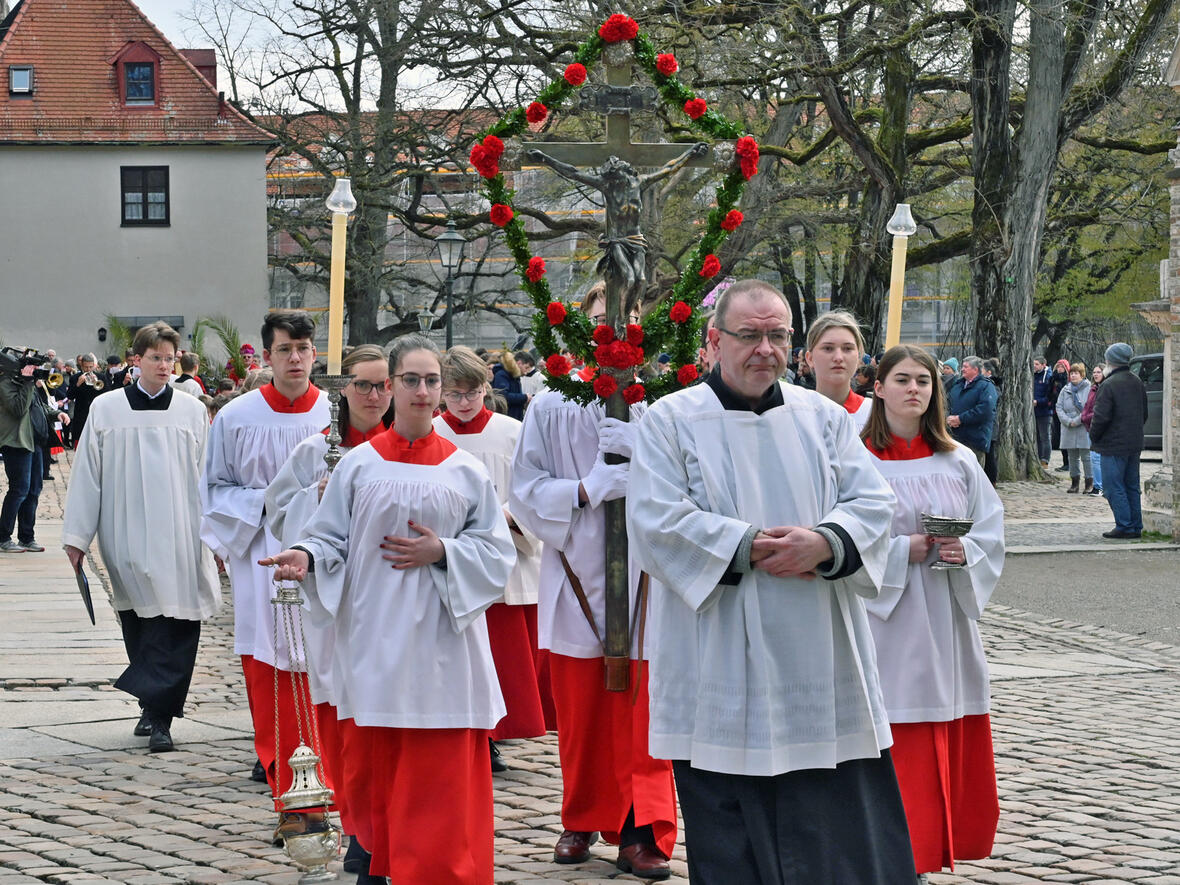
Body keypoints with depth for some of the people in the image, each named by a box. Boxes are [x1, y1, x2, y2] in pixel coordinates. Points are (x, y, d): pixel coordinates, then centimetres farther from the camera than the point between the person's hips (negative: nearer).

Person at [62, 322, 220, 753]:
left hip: (178, 537, 0)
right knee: (138, 627, 4)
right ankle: (156, 708, 18)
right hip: (126, 536, 0)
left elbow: (207, 476, 6)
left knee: (173, 627, -7)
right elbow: (87, 475, 6)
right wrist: (77, 536, 4)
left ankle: (158, 715, -7)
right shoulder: (106, 410, 4)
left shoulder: (192, 411, 5)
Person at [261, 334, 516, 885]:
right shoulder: (359, 465, 5)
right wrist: (306, 557, -16)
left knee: (441, 773, -2)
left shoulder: (465, 471, 5)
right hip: (374, 638, 0)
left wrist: (442, 551, -10)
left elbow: (497, 551, 5)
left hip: (441, 639, 0)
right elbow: (331, 538, 5)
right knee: (372, 763, 4)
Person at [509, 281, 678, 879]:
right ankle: (583, 822, 23)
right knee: (579, 715, 8)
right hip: (577, 580, 1)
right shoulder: (551, 408, 4)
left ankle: (642, 834, 3)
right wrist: (588, 490, -14)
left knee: (642, 714, -2)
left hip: (642, 578, -1)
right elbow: (526, 491, 0)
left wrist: (640, 450, -18)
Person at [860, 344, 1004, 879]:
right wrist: (905, 550, -16)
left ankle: (939, 845, 17)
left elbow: (992, 533, 8)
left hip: (947, 620, 4)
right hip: (887, 623, -4)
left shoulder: (958, 462, 10)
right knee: (898, 751, -5)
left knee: (953, 749, 6)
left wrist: (964, 553, -12)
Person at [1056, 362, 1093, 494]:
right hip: (1069, 430, 5)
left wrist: (1077, 421, -14)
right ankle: (1074, 482, 17)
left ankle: (1089, 483, 1)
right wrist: (1068, 421, -8)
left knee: (1086, 456, -5)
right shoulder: (1065, 390, 12)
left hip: (1084, 428, -5)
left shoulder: (1089, 389, -4)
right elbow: (1059, 407, 7)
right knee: (1072, 457, 10)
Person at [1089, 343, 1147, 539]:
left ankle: (1125, 526, -7)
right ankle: (1136, 526, 16)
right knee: (1132, 486, 14)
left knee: (1114, 487, -3)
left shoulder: (1109, 385, -17)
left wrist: (1093, 438, -3)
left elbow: (1101, 417, -19)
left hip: (1114, 445, -8)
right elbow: (1144, 413, 18)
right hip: (1135, 444, 8)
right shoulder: (1137, 383, 10)